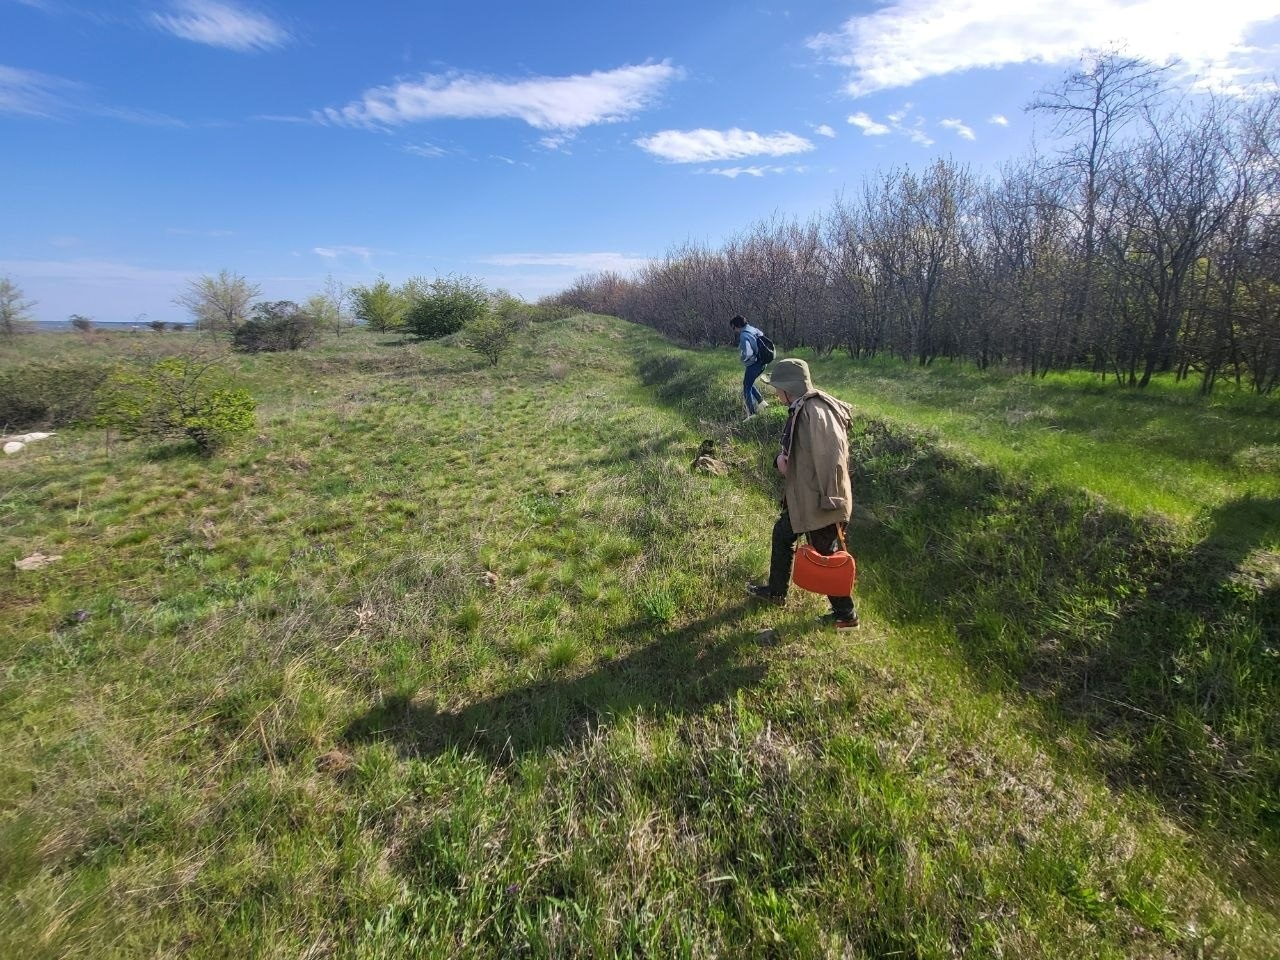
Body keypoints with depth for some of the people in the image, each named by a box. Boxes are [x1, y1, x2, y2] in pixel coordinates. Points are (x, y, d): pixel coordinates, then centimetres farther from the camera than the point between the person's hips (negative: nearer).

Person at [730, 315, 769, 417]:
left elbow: (746, 354, -30)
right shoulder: (754, 329, 4)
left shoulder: (744, 336, -21)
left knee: (747, 389, 4)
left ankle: (751, 414, 6)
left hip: (753, 365, -9)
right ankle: (761, 402, 29)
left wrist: (741, 358, -8)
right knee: (749, 383, 27)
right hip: (762, 363, 9)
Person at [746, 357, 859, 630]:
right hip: (801, 497, 10)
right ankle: (776, 591, 43)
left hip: (819, 502, -10)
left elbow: (832, 459, -28)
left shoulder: (816, 412, -25)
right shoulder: (801, 409, 6)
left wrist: (830, 503, -25)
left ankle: (846, 615, 24)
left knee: (826, 556, 4)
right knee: (782, 533, 23)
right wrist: (781, 457, -3)